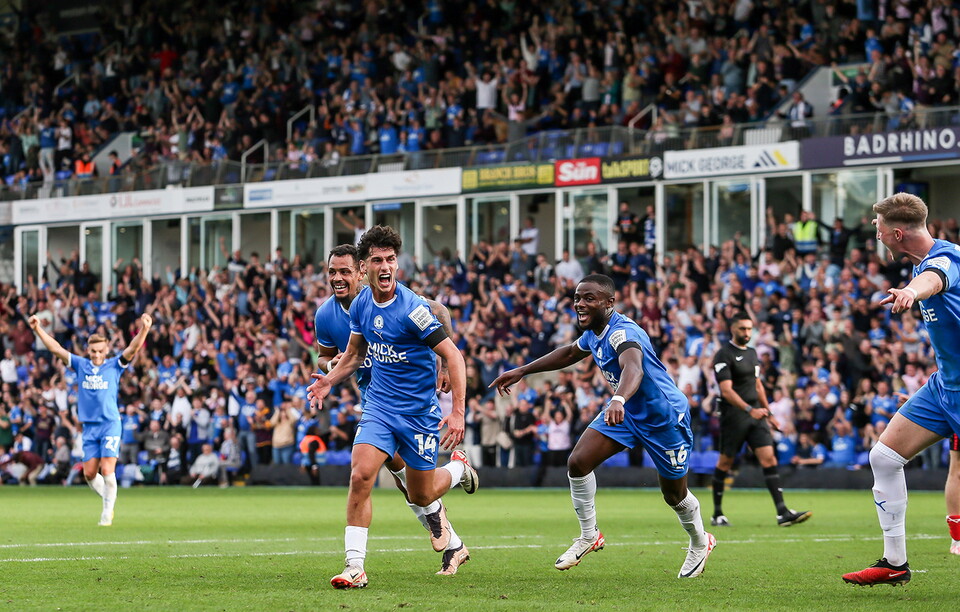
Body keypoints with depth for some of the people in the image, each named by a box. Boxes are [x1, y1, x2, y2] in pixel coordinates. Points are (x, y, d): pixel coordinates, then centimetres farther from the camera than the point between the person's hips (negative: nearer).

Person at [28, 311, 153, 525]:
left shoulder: (114, 365, 2)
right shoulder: (81, 365, 9)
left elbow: (133, 348, -11)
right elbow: (56, 349, 9)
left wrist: (144, 329, -27)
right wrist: (38, 329, 3)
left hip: (110, 425, -4)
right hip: (89, 426, 4)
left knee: (107, 471, -11)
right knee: (89, 473, 2)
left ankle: (107, 512, 2)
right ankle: (109, 498, 27)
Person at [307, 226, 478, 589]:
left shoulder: (412, 308, -20)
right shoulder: (361, 305, 0)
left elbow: (452, 355, -17)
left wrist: (458, 413, -22)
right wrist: (329, 381, 1)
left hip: (419, 410, -4)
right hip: (379, 405, 4)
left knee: (420, 496, 9)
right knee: (360, 476, -17)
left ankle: (458, 470, 43)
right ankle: (354, 566, -13)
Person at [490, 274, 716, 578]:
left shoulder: (622, 333, -31)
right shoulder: (595, 332, -2)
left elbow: (634, 369, -53)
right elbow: (569, 353, 22)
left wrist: (619, 400, -73)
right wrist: (522, 371, 21)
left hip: (664, 416, -8)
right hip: (625, 412, 8)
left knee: (674, 494, 7)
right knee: (578, 462, -10)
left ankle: (700, 544, 38)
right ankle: (589, 536, 8)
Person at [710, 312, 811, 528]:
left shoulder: (752, 353, 16)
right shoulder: (724, 355, -9)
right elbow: (726, 390, -20)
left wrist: (768, 412, 25)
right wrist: (749, 410, -29)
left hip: (755, 415, 7)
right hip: (733, 415, -6)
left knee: (769, 458, -5)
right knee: (725, 463, 2)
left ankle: (782, 513, -12)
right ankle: (717, 514, 15)